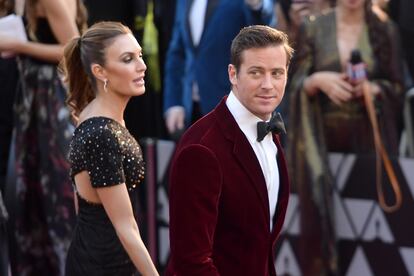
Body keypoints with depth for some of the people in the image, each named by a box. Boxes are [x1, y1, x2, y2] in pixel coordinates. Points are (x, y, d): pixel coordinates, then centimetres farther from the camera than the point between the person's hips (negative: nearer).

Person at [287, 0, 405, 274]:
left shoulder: (384, 30, 3)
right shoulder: (314, 28, 3)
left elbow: (397, 87, 6)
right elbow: (296, 84, 3)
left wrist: (373, 88, -14)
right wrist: (317, 81, -18)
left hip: (369, 136, 0)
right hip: (323, 135, 0)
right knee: (319, 207, -5)